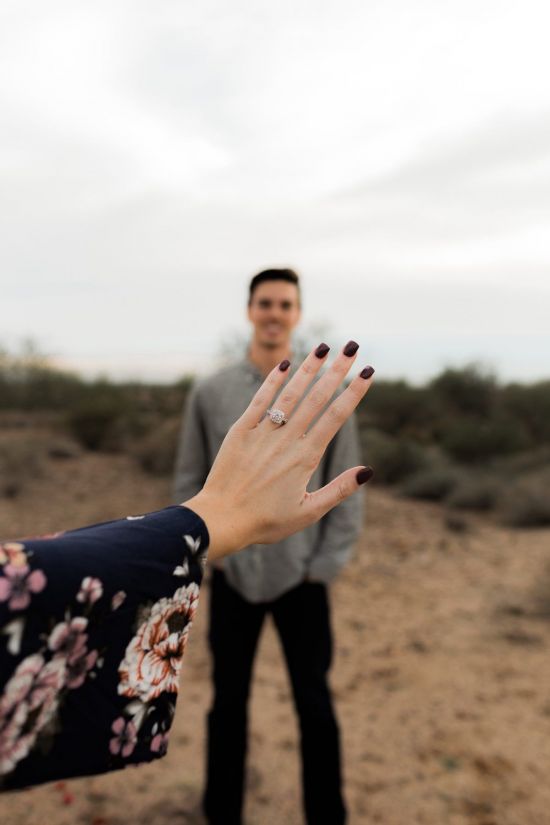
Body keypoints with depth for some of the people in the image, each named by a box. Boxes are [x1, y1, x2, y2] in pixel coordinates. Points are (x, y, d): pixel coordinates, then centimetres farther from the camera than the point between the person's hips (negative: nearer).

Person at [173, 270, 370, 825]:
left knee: (315, 707, 9)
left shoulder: (330, 393, -3)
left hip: (302, 580, -1)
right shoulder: (210, 393, -1)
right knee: (228, 704, 14)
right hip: (231, 577, 1)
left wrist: (324, 567, -5)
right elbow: (189, 483, 4)